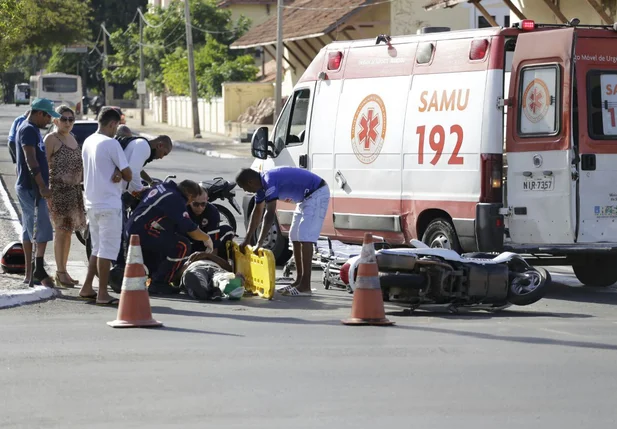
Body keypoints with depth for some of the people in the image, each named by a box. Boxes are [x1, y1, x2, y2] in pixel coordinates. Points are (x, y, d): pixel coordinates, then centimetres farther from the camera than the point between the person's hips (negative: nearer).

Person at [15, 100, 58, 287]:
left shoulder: (33, 130, 18)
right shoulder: (28, 130, -14)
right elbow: (31, 161, -22)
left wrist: (43, 185, 25)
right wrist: (42, 186, -25)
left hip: (27, 187, 10)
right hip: (31, 187, -10)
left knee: (28, 229, 10)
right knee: (43, 228, -11)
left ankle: (30, 274, 12)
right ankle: (39, 270, -12)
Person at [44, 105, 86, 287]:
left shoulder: (72, 138, 16)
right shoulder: (51, 139, -7)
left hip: (74, 189, 8)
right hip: (58, 189, -8)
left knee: (68, 231, 11)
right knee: (62, 230, -8)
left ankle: (63, 271, 18)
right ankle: (60, 273, -4)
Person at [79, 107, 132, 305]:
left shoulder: (88, 142, 11)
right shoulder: (111, 143, -14)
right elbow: (128, 175, -13)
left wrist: (116, 171, -3)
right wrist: (121, 173, 9)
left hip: (92, 204, 8)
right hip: (109, 204, -8)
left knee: (98, 248, 18)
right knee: (107, 250, -4)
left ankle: (87, 288, 20)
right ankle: (103, 294, -3)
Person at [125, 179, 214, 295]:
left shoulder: (162, 186, 13)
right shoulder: (176, 200, -14)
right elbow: (191, 231, -14)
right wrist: (207, 239, 3)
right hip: (143, 231, -10)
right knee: (182, 245, -14)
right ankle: (159, 284, -10)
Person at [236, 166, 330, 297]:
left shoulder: (270, 182, -26)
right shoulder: (262, 185, 5)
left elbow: (270, 215, -31)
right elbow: (257, 213, 15)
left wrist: (259, 244, -30)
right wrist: (246, 241, 17)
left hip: (317, 193, -10)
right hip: (306, 197, 10)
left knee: (305, 238, -16)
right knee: (295, 237, 11)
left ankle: (305, 286, -19)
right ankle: (299, 281, 16)